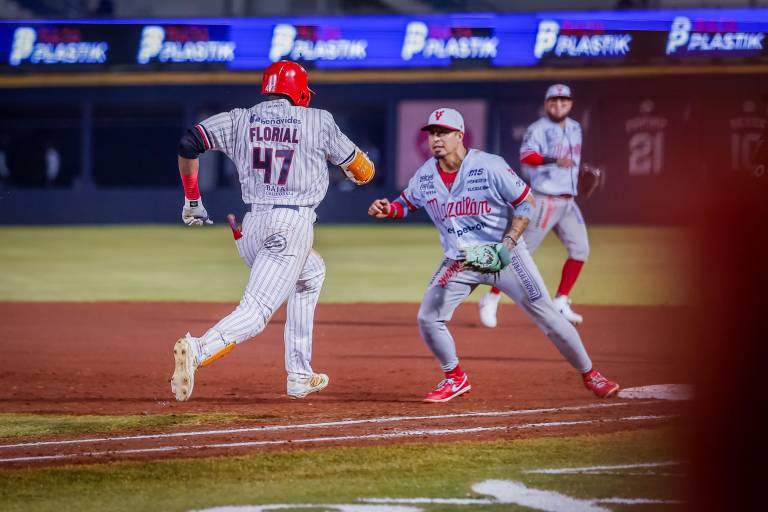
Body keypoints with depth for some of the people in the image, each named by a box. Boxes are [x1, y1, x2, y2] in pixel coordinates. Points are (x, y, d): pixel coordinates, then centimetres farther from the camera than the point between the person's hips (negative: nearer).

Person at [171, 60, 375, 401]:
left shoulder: (241, 120, 11)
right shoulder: (317, 121, 4)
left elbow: (188, 143, 4)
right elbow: (361, 170, 14)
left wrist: (192, 199, 14)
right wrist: (362, 172, 40)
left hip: (252, 226, 6)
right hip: (293, 223, -6)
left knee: (311, 273, 32)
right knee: (256, 311, -15)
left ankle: (299, 374, 27)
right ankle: (198, 351, -44)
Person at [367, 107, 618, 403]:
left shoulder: (489, 166, -17)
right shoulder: (426, 175, -3)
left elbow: (527, 203, -12)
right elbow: (406, 204, 14)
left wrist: (508, 244, -22)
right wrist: (388, 210, -10)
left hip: (504, 256, -4)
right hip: (459, 262, 4)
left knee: (546, 315, -4)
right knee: (428, 318, -7)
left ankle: (589, 375, 11)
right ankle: (455, 379, 14)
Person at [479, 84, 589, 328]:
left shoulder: (575, 129, 13)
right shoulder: (538, 129, -11)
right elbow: (526, 156, -29)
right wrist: (553, 160, -42)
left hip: (568, 202, 7)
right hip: (544, 200, -7)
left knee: (580, 249, 2)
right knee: (522, 251, -8)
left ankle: (561, 303, 10)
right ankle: (491, 299, 1)